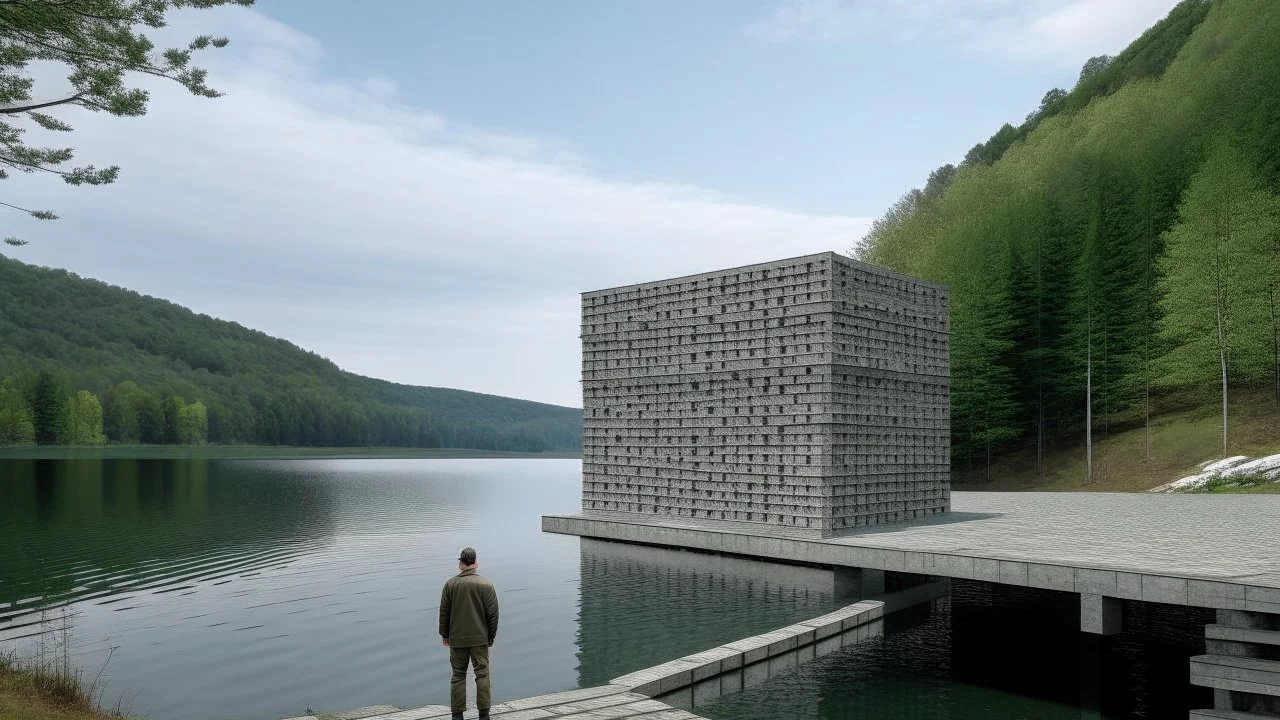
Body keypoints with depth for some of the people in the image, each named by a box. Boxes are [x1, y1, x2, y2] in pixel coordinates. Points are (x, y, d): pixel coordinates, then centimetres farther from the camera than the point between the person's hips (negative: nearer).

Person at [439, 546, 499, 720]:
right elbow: (493, 614, -4)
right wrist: (491, 637, 7)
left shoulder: (450, 584, -2)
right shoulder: (486, 585, -6)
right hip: (480, 639, -1)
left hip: (456, 639, 1)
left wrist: (445, 635, 13)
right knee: (482, 674, 5)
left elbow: (444, 612, 3)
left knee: (458, 675, 9)